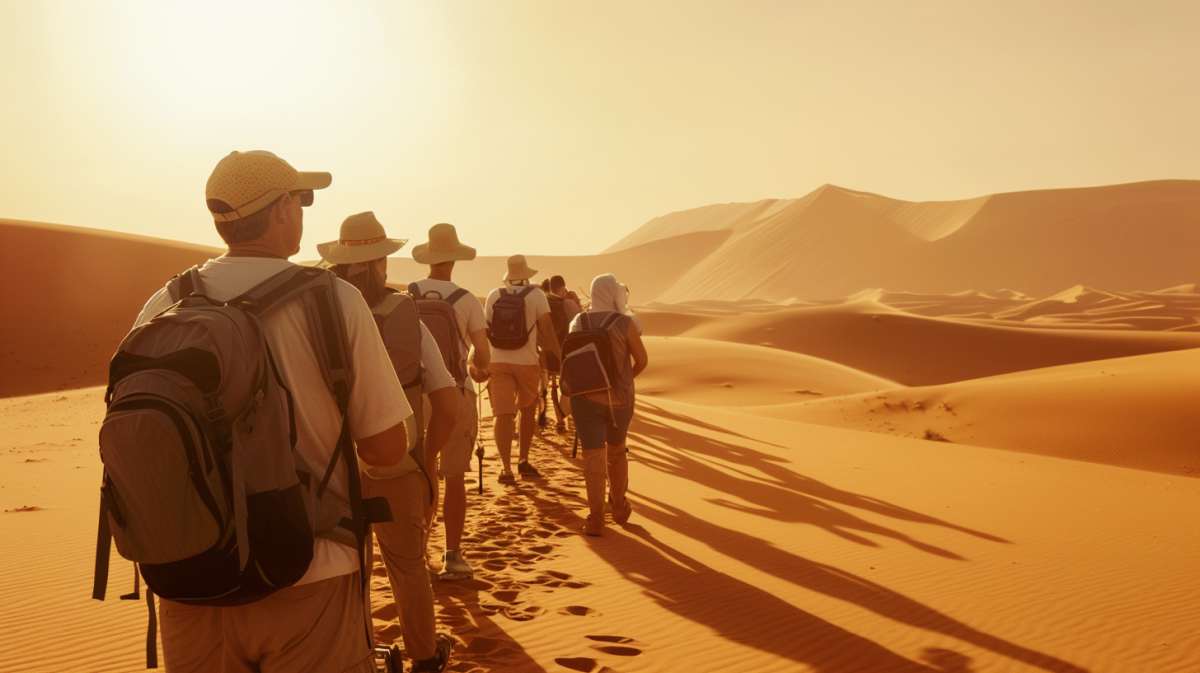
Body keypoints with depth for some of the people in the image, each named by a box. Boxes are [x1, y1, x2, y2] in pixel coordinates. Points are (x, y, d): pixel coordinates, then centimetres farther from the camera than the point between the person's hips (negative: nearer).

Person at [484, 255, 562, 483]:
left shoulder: (494, 295, 4)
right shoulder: (536, 294, -4)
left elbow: (486, 329, 9)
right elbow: (546, 328, -10)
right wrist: (560, 354, -3)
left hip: (498, 362, 1)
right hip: (527, 362, -1)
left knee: (503, 415, 0)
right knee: (528, 410, 19)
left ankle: (506, 468, -9)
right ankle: (523, 460, 21)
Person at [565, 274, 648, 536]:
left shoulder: (579, 322, 1)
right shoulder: (624, 322, -8)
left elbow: (570, 357, 6)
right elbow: (642, 360, -4)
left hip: (586, 396, 1)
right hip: (618, 397, -1)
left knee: (593, 456, 2)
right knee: (617, 450, 20)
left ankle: (595, 519, -3)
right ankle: (619, 506, 32)